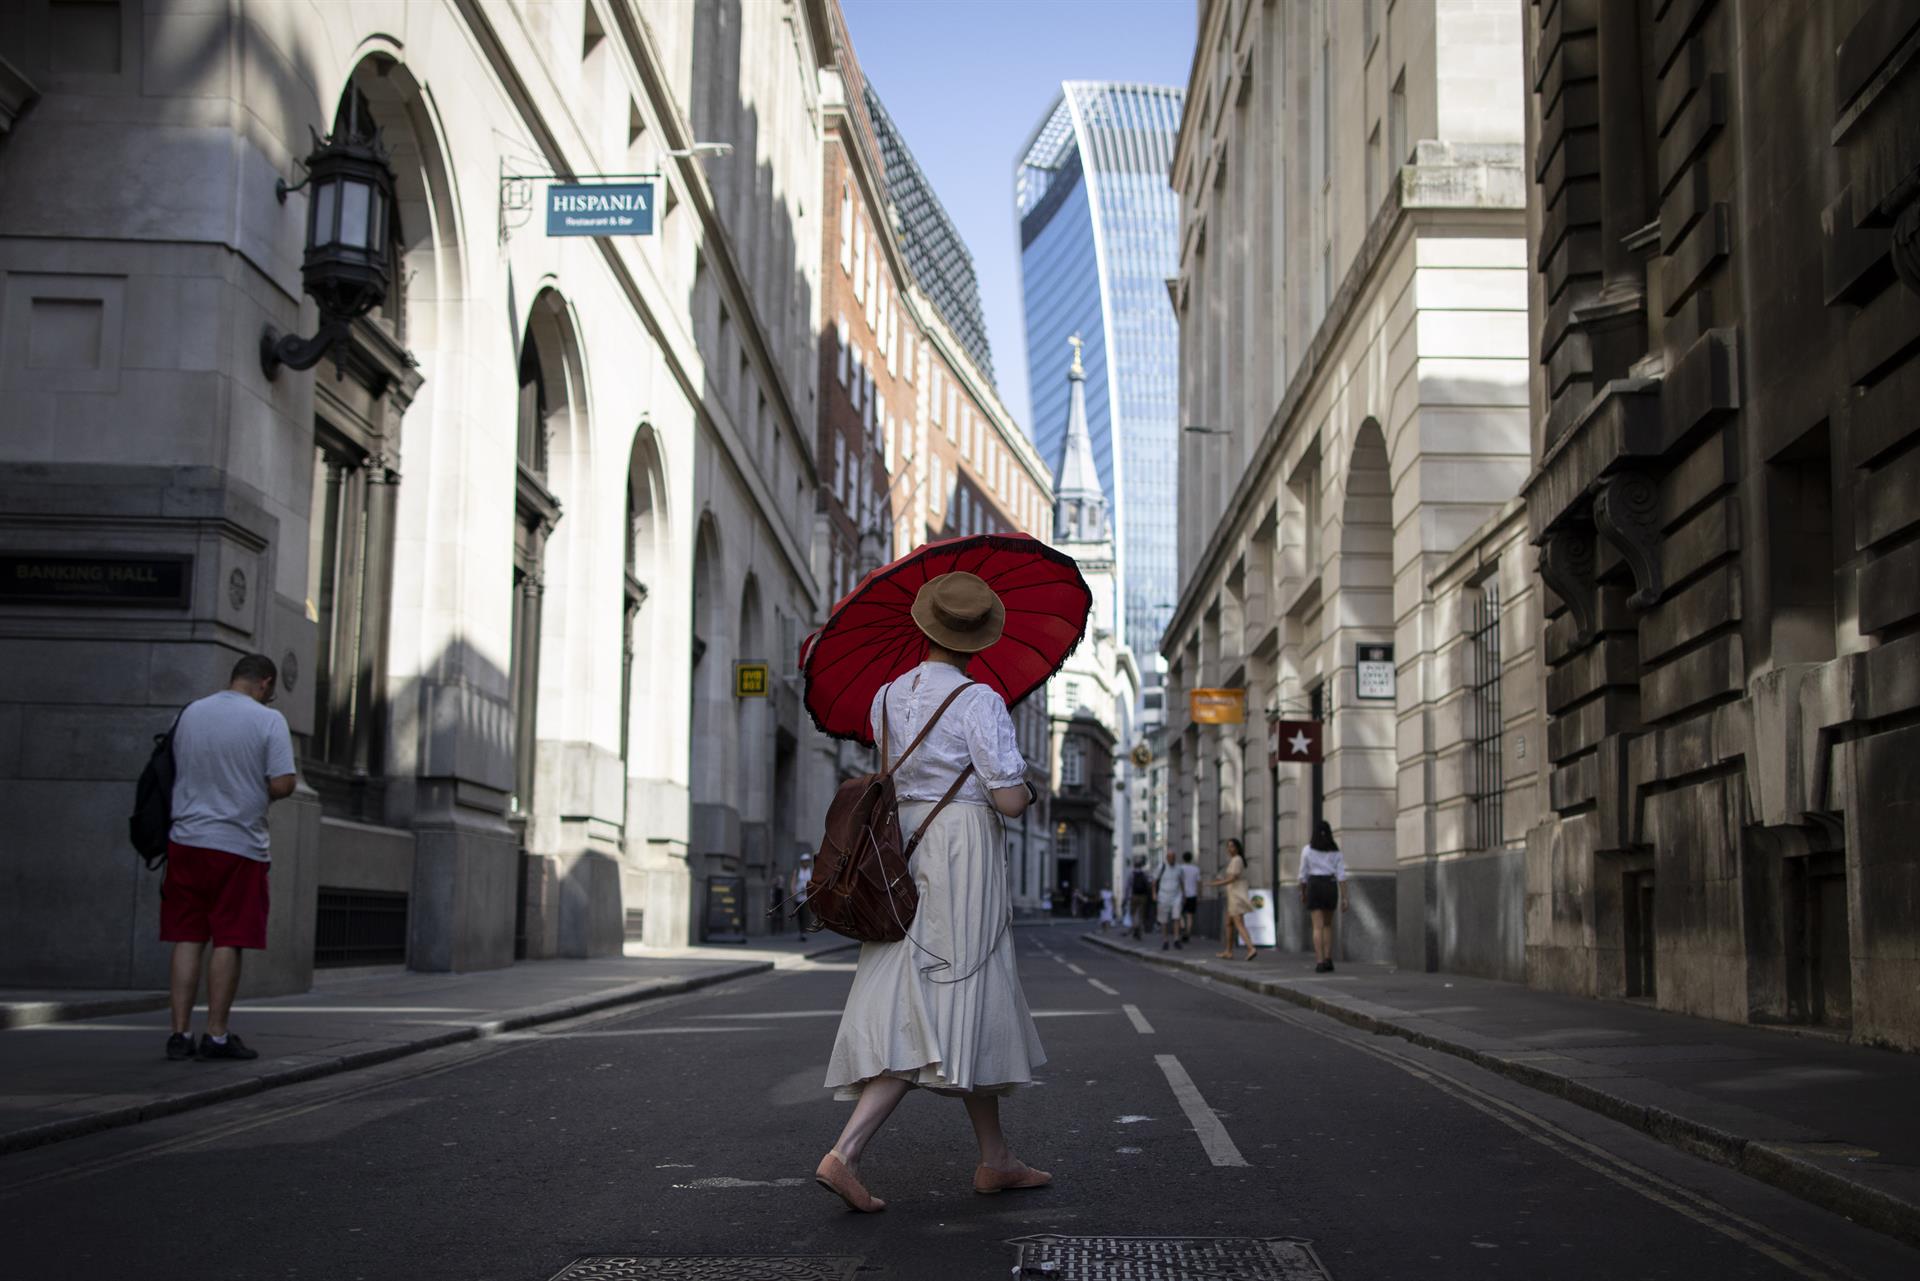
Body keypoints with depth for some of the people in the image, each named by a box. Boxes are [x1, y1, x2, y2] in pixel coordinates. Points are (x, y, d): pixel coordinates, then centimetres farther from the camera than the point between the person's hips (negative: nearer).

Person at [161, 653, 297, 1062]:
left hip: (186, 840, 4)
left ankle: (181, 1033, 7)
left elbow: (176, 772, 16)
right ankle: (216, 1035, 4)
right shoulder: (268, 720, -6)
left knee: (187, 940, 7)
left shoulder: (190, 713, 9)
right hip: (239, 844, -4)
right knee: (228, 941, 2)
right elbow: (282, 784, -12)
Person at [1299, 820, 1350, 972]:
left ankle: (1321, 963, -15)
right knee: (1328, 925, 19)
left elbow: (1303, 874, 3)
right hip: (1331, 887, 2)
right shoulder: (1336, 851, 3)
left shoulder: (1308, 849, -1)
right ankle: (1328, 960, 8)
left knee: (1318, 927, -4)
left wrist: (1302, 893, 18)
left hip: (1314, 887, -2)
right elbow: (1341, 875, -4)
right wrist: (1344, 898, -4)